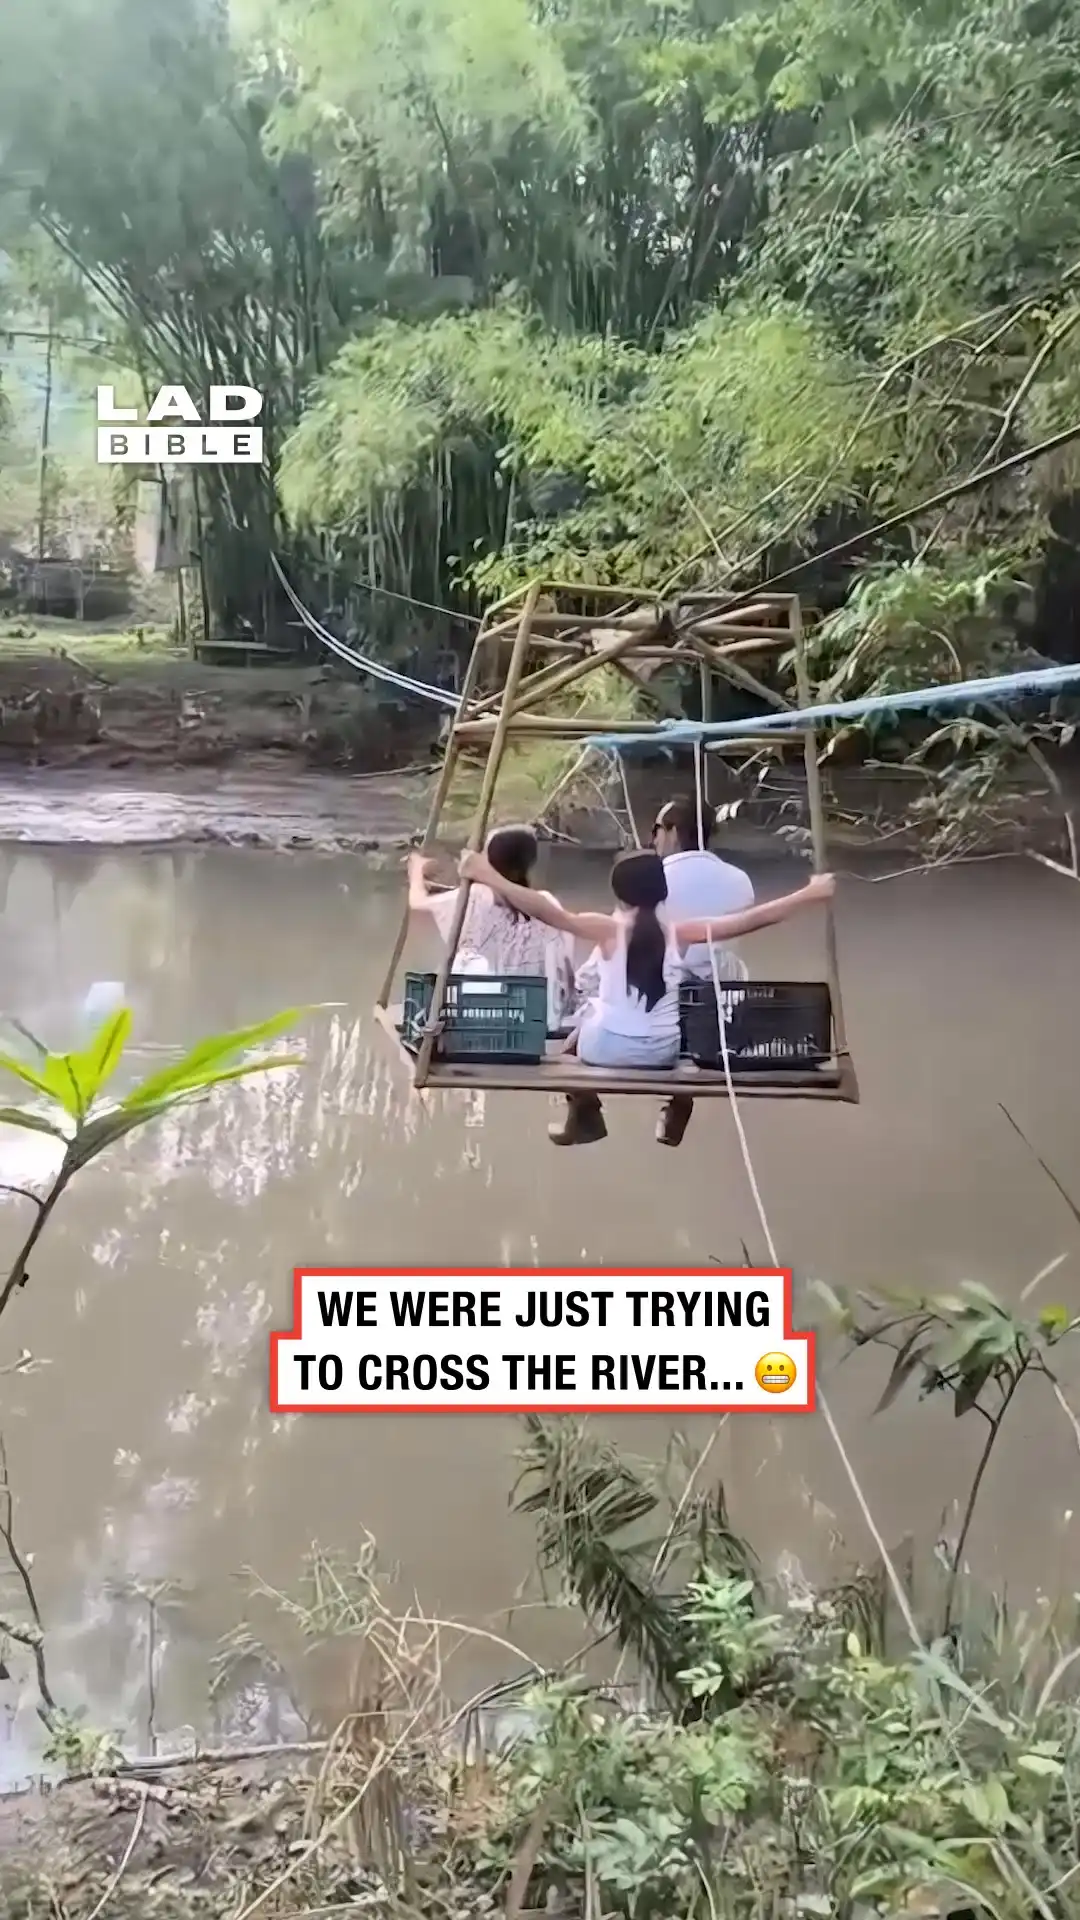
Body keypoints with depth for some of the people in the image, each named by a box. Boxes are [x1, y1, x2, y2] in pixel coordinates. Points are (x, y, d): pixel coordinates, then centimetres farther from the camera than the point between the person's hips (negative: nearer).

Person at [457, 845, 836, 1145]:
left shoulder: (610, 929, -16)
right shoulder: (680, 933, -10)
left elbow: (555, 914, -29)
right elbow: (751, 919, -11)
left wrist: (491, 879, -34)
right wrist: (809, 895, -5)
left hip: (606, 1049, -2)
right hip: (663, 1052, 2)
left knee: (581, 1025, 32)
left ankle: (583, 1122, 38)